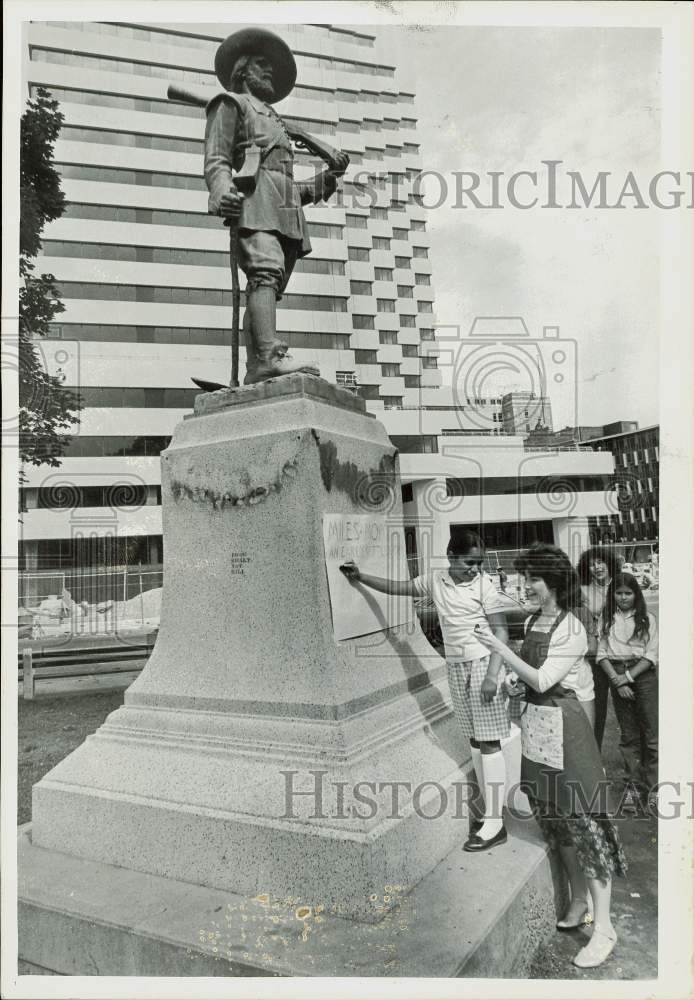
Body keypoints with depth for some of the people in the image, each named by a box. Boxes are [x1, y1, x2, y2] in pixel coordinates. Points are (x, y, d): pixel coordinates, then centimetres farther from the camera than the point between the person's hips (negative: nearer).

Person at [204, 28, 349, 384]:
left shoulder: (275, 121, 38)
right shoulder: (231, 104, 17)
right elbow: (216, 160, 1)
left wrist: (328, 178, 21)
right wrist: (222, 191, -21)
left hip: (286, 210, 7)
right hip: (254, 203, -7)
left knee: (268, 284, -4)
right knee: (266, 272, -27)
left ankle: (254, 371, -10)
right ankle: (271, 355, -42)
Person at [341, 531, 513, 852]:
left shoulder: (484, 585, -12)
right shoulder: (435, 580, 2)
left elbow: (501, 631, -13)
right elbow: (398, 588, 11)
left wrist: (492, 675, -21)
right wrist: (360, 577, 2)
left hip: (483, 665, -5)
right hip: (456, 668, 5)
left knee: (489, 743, -3)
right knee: (475, 741, 12)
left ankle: (495, 822, 4)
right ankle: (490, 811, 23)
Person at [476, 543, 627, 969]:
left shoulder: (572, 630, -17)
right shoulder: (532, 621, 6)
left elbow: (542, 681, -21)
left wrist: (502, 649, -20)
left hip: (562, 726, -8)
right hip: (536, 725, 8)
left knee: (581, 820, 0)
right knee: (556, 820, 18)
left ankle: (604, 927, 12)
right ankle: (579, 901, 36)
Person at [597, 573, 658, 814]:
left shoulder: (647, 619, 2)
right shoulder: (607, 619, 5)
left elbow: (652, 654, -4)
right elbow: (602, 653, 1)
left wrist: (629, 676, -13)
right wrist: (617, 680, -10)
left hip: (643, 675, -1)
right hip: (617, 677, 2)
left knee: (651, 734, -3)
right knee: (628, 735, 10)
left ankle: (651, 789, 7)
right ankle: (633, 785, 19)